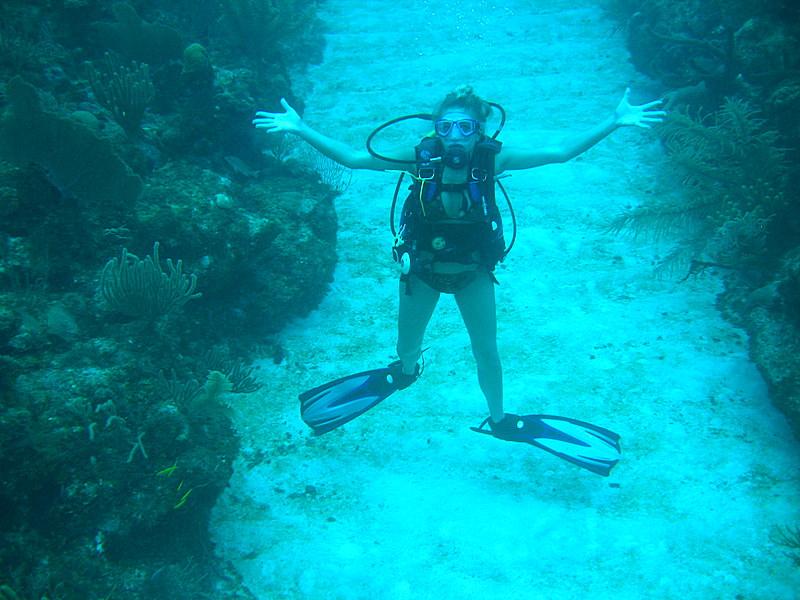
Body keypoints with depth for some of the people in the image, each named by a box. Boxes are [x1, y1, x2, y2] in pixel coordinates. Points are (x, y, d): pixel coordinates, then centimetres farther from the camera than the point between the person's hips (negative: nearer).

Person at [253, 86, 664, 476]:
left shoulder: (492, 158, -23)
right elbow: (352, 158, -19)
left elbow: (561, 151, -23)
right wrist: (300, 129, -26)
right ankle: (405, 372, 58)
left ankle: (498, 419, 36)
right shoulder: (422, 157, -23)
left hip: (472, 271, 0)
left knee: (487, 352, 10)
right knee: (406, 347, 19)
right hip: (422, 268, 1)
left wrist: (615, 122, -29)